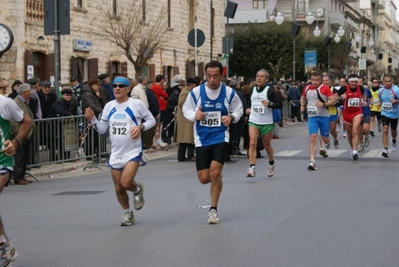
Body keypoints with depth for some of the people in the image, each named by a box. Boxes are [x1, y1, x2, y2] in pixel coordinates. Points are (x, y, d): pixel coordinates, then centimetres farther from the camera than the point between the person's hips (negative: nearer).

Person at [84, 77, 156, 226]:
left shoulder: (137, 104, -7)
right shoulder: (109, 106, 5)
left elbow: (151, 120, 1)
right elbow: (102, 129, 8)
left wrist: (140, 127, -17)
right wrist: (92, 119, -8)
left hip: (133, 151, -5)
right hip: (116, 153, 5)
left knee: (126, 183, -20)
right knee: (118, 188, 8)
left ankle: (138, 190, 17)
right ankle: (127, 213, 31)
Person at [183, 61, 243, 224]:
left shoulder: (229, 93, -6)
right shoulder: (196, 92, -7)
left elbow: (238, 110, 8)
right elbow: (186, 109, 5)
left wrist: (231, 117, -13)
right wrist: (194, 115, -17)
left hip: (220, 137, -1)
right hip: (202, 139, 1)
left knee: (215, 173, -15)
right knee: (204, 178, 1)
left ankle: (213, 210, 4)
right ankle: (217, 180, 41)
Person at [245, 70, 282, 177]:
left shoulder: (270, 90, -8)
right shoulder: (252, 89, 8)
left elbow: (280, 105, -9)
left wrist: (269, 104, -24)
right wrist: (248, 108, 8)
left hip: (266, 123, -3)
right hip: (253, 121, 3)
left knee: (267, 145, 13)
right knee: (252, 143, -16)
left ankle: (272, 163, 40)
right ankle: (252, 168, -19)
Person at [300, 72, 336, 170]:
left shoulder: (325, 88, -6)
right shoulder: (307, 88, 6)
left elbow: (333, 101, -9)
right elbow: (303, 98, 25)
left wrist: (323, 104, -24)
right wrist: (302, 105, 5)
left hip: (324, 116, -1)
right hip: (312, 116, 2)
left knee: (325, 139, 9)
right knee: (312, 138, -13)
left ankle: (327, 143, 49)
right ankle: (312, 161, -16)